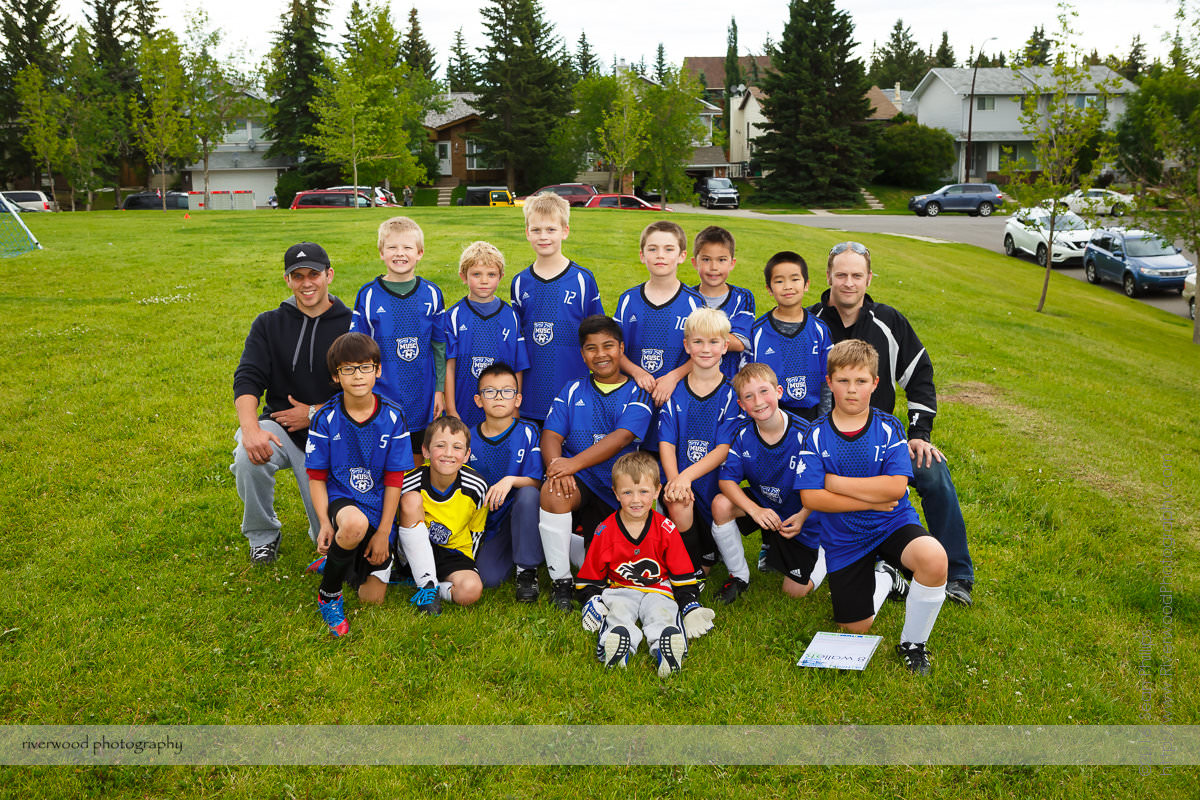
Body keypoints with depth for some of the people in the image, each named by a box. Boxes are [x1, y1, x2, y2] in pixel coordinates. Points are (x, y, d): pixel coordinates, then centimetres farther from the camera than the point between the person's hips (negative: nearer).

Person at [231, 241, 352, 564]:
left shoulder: (350, 327, -5)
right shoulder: (269, 324, 2)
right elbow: (246, 379, -9)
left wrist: (314, 413, -13)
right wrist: (250, 428, -27)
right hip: (279, 426, 2)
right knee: (249, 457, -32)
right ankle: (262, 534, -2)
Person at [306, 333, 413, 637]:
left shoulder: (393, 417, -7)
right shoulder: (326, 418, -8)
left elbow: (394, 479, -5)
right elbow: (317, 476, -3)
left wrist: (383, 532, -8)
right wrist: (325, 523, -16)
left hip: (378, 507, 2)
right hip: (340, 500, -2)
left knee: (373, 597, -1)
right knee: (355, 525, -40)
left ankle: (344, 561, 33)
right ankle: (328, 593, -12)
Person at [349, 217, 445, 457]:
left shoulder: (431, 294, 1)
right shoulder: (368, 295, -4)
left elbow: (440, 347, 6)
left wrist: (440, 389, 3)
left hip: (421, 399, 2)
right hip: (381, 397, -1)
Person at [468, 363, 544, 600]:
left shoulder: (527, 432, -6)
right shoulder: (469, 438, 0)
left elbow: (535, 482, -11)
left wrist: (510, 480, -31)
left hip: (520, 514, -1)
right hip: (485, 521, 1)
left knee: (529, 494, -35)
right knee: (489, 577, -23)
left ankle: (527, 570, -17)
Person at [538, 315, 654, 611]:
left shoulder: (637, 394, 0)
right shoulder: (572, 391, 9)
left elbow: (621, 437, -17)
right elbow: (551, 435, -1)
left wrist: (574, 463, -31)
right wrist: (556, 465, -26)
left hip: (615, 489, 0)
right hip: (576, 482, 0)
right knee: (553, 491, -36)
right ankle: (561, 581, -17)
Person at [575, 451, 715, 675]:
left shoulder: (666, 529, -1)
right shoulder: (605, 531, -1)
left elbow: (682, 574, 5)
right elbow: (591, 576, 8)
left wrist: (690, 607, -3)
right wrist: (592, 602, -7)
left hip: (658, 590, 0)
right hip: (619, 590, 1)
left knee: (662, 614, -33)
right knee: (618, 613, -33)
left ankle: (665, 649, -61)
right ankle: (615, 643, -62)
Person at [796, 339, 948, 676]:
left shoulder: (888, 428, -6)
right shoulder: (816, 435, -7)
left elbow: (896, 487, -19)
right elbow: (811, 497, -15)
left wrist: (835, 482, -17)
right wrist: (873, 501, -16)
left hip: (893, 523, -1)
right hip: (843, 539, 1)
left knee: (934, 559, -33)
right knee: (856, 628, 4)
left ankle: (912, 643, -7)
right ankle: (883, 580, 38)